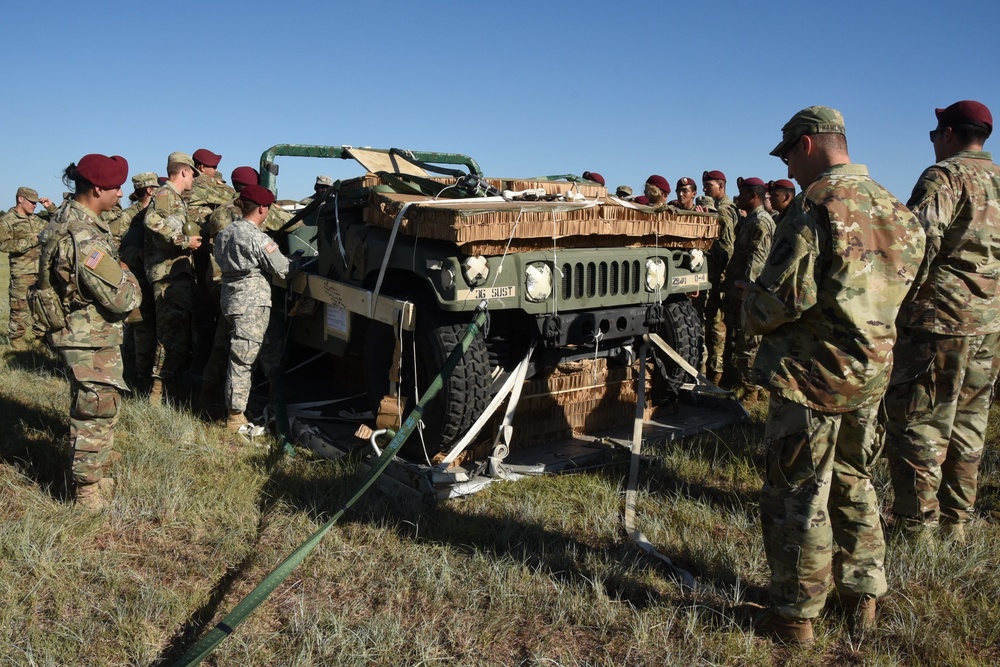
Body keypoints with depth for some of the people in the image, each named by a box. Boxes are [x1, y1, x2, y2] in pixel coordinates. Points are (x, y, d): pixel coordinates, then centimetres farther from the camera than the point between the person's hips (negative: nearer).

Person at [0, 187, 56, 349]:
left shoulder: (36, 219, 13)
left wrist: (50, 208, 8)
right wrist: (29, 241, -16)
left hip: (42, 272, 6)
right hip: (22, 274, -6)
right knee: (20, 308, -3)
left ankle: (39, 337, 24)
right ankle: (18, 341, 4)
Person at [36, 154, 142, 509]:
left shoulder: (67, 215, 3)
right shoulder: (85, 239, -28)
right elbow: (122, 298, -26)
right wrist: (128, 277, -7)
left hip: (82, 333, 10)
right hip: (92, 341, -10)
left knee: (94, 411, 24)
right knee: (96, 416, 4)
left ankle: (89, 476, 40)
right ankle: (88, 492, 19)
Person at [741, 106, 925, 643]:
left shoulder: (818, 204, -17)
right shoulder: (892, 207, 9)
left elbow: (784, 296, -22)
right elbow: (900, 286, 14)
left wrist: (751, 303, 0)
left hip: (813, 375, -8)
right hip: (872, 371, 8)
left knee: (798, 498, 4)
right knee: (854, 485, 21)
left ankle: (795, 618, 15)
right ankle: (862, 599, 33)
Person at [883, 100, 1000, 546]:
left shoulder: (945, 175, -8)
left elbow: (922, 241, -20)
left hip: (941, 318, -8)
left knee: (918, 425, -1)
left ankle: (916, 528, 3)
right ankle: (956, 524, 23)